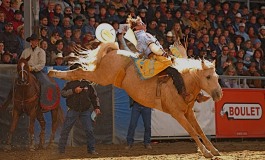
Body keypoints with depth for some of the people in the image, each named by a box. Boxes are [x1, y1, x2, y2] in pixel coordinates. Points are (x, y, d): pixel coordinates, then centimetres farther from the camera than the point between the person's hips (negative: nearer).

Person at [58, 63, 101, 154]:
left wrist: (96, 107, 7)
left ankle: (91, 149, 7)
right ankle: (61, 149, 7)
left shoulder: (87, 84, 8)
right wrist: (74, 90, -18)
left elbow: (94, 96, 14)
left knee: (89, 130, -3)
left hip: (85, 111, 1)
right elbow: (63, 93, -10)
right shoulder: (70, 84, 3)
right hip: (73, 110, -1)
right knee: (65, 130, -1)